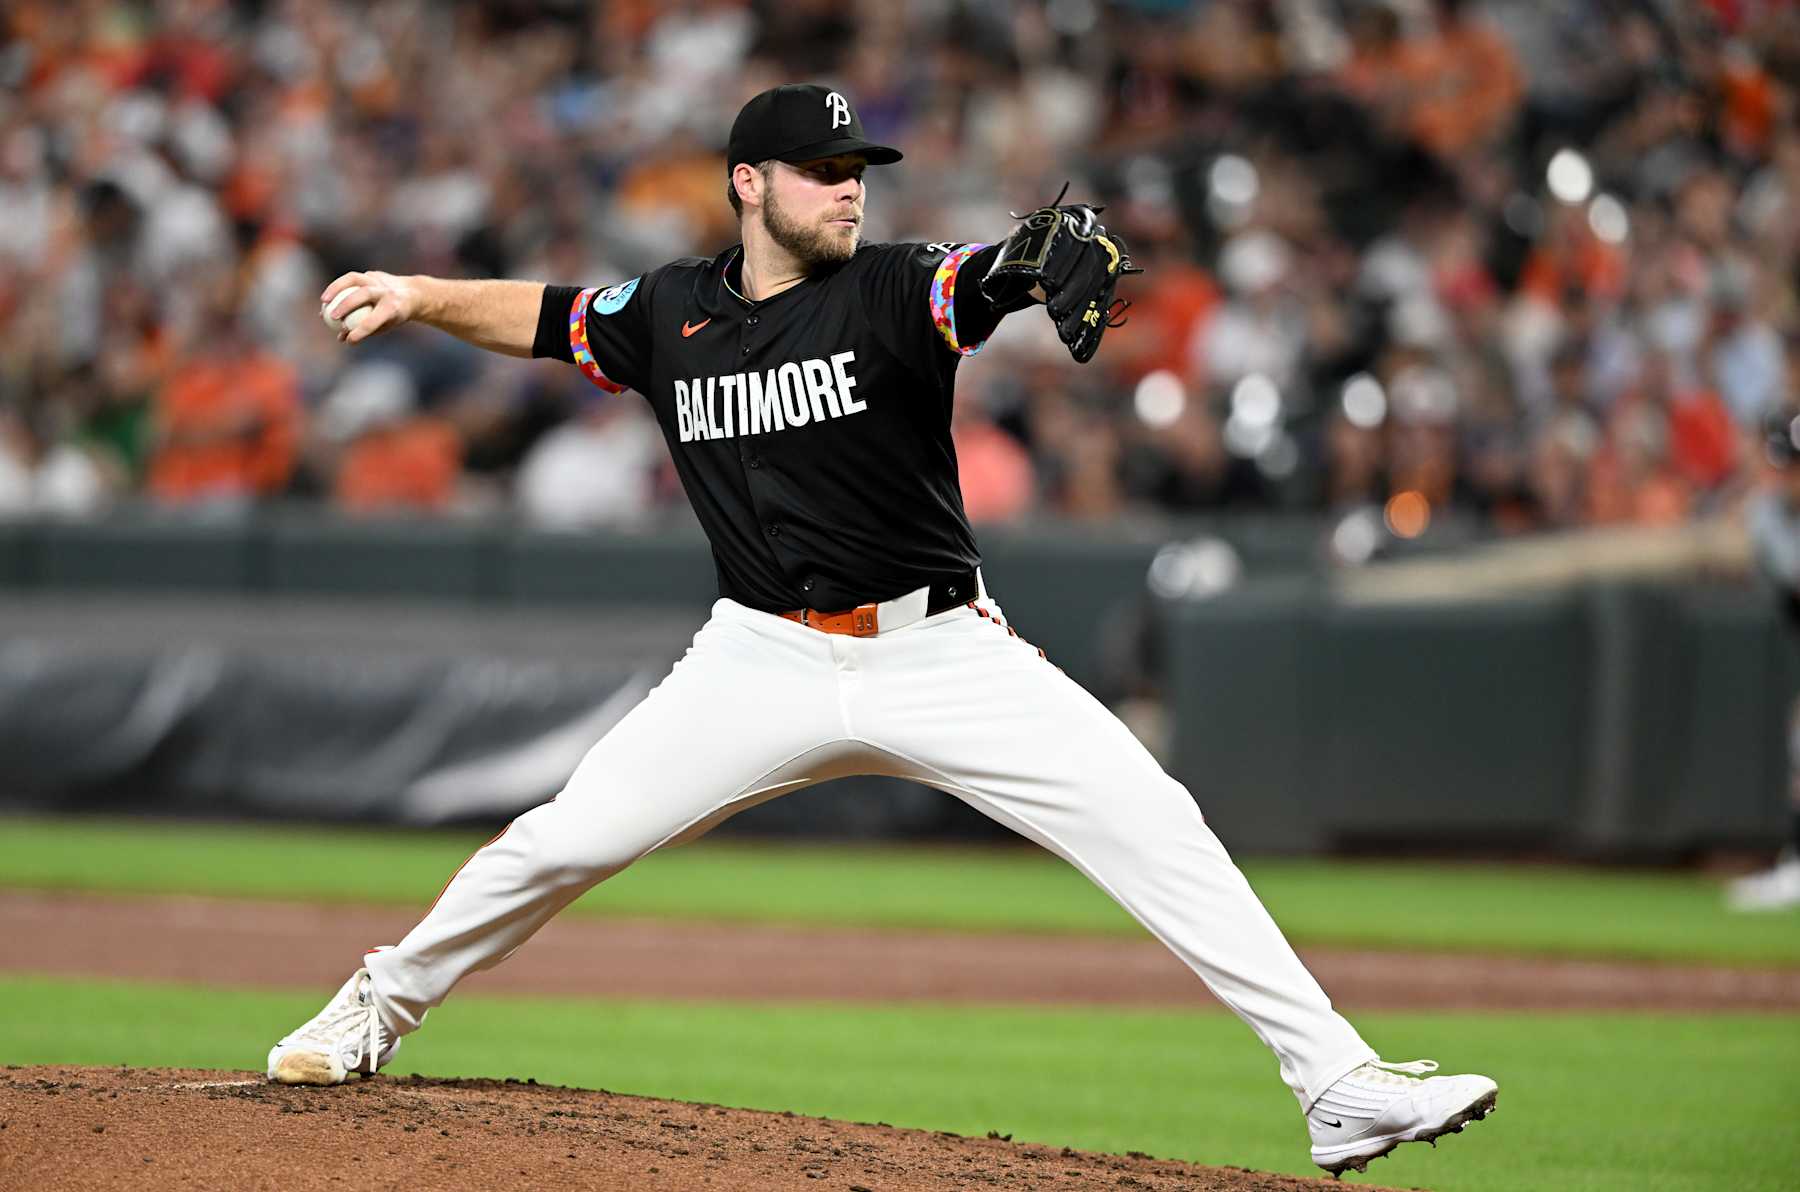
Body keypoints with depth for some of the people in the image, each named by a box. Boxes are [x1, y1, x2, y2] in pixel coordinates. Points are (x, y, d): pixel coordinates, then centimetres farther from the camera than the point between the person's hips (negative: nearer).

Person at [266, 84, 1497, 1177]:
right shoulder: (669, 313, 3)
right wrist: (425, 297, 6)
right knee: (566, 840, -3)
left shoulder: (893, 291, -9)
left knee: (1154, 826, -15)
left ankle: (1339, 1080, -14)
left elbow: (992, 277, -29)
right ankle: (378, 1011, 22)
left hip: (941, 654, -2)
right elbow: (547, 316, 21)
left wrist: (1059, 251, -52)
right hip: (764, 662, 2)